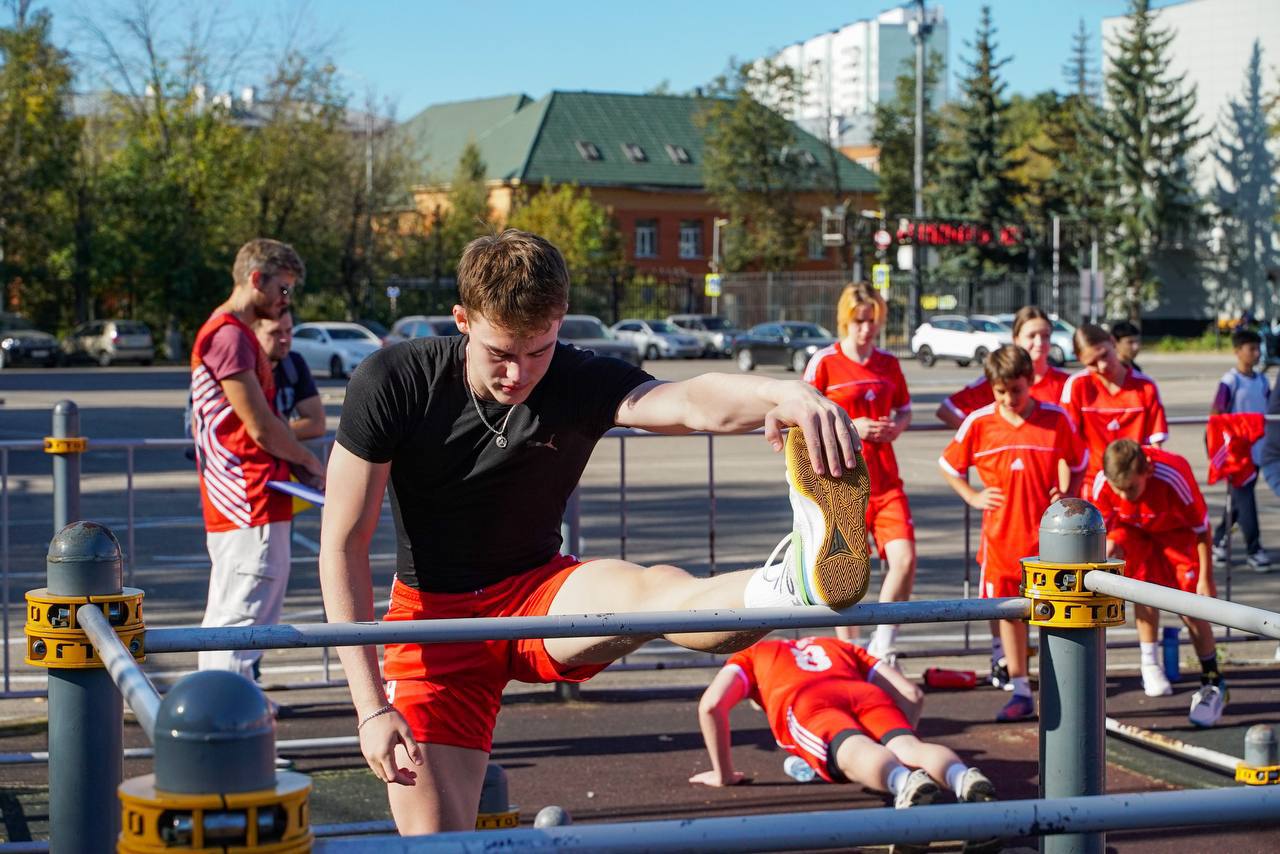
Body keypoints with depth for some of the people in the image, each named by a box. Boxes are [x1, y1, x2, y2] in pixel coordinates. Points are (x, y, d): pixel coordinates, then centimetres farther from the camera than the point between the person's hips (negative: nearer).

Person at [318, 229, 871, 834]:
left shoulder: (580, 382, -16)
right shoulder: (393, 382, -17)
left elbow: (690, 403, -39)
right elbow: (344, 543, -13)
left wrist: (784, 395, -63)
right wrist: (371, 706, -19)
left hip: (541, 596, -1)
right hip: (434, 613, 1)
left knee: (651, 591, -35)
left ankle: (796, 583, -66)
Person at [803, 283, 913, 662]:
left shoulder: (888, 363, 9)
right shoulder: (824, 362, -4)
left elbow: (904, 409, 20)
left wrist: (896, 427, -2)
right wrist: (850, 427, -15)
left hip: (885, 480, 4)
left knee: (905, 559, -11)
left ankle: (882, 645, 6)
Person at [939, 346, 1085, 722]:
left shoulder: (1056, 418, -3)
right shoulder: (979, 422, -3)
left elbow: (1077, 461, 12)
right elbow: (949, 465, 11)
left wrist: (1067, 494, -2)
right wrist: (972, 496, 0)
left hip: (1046, 533, -1)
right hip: (1001, 533, 2)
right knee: (1009, 610, 8)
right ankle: (1020, 692, 17)